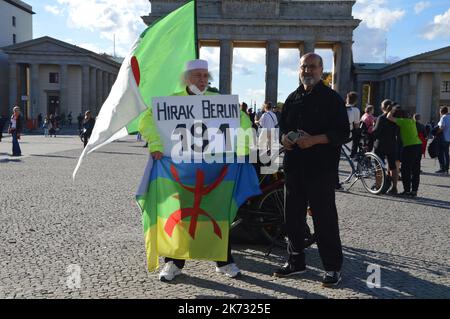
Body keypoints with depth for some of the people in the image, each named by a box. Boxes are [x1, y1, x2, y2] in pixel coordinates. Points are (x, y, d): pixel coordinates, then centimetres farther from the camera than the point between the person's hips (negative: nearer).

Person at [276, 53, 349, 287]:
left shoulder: (332, 99, -2)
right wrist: (284, 137, 1)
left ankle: (333, 267, 9)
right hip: (294, 165, 6)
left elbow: (343, 133, -8)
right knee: (293, 215, 11)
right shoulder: (293, 98, 16)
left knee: (324, 217, -2)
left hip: (321, 168, -6)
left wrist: (314, 140, -21)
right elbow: (283, 125, 24)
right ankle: (296, 261, 25)